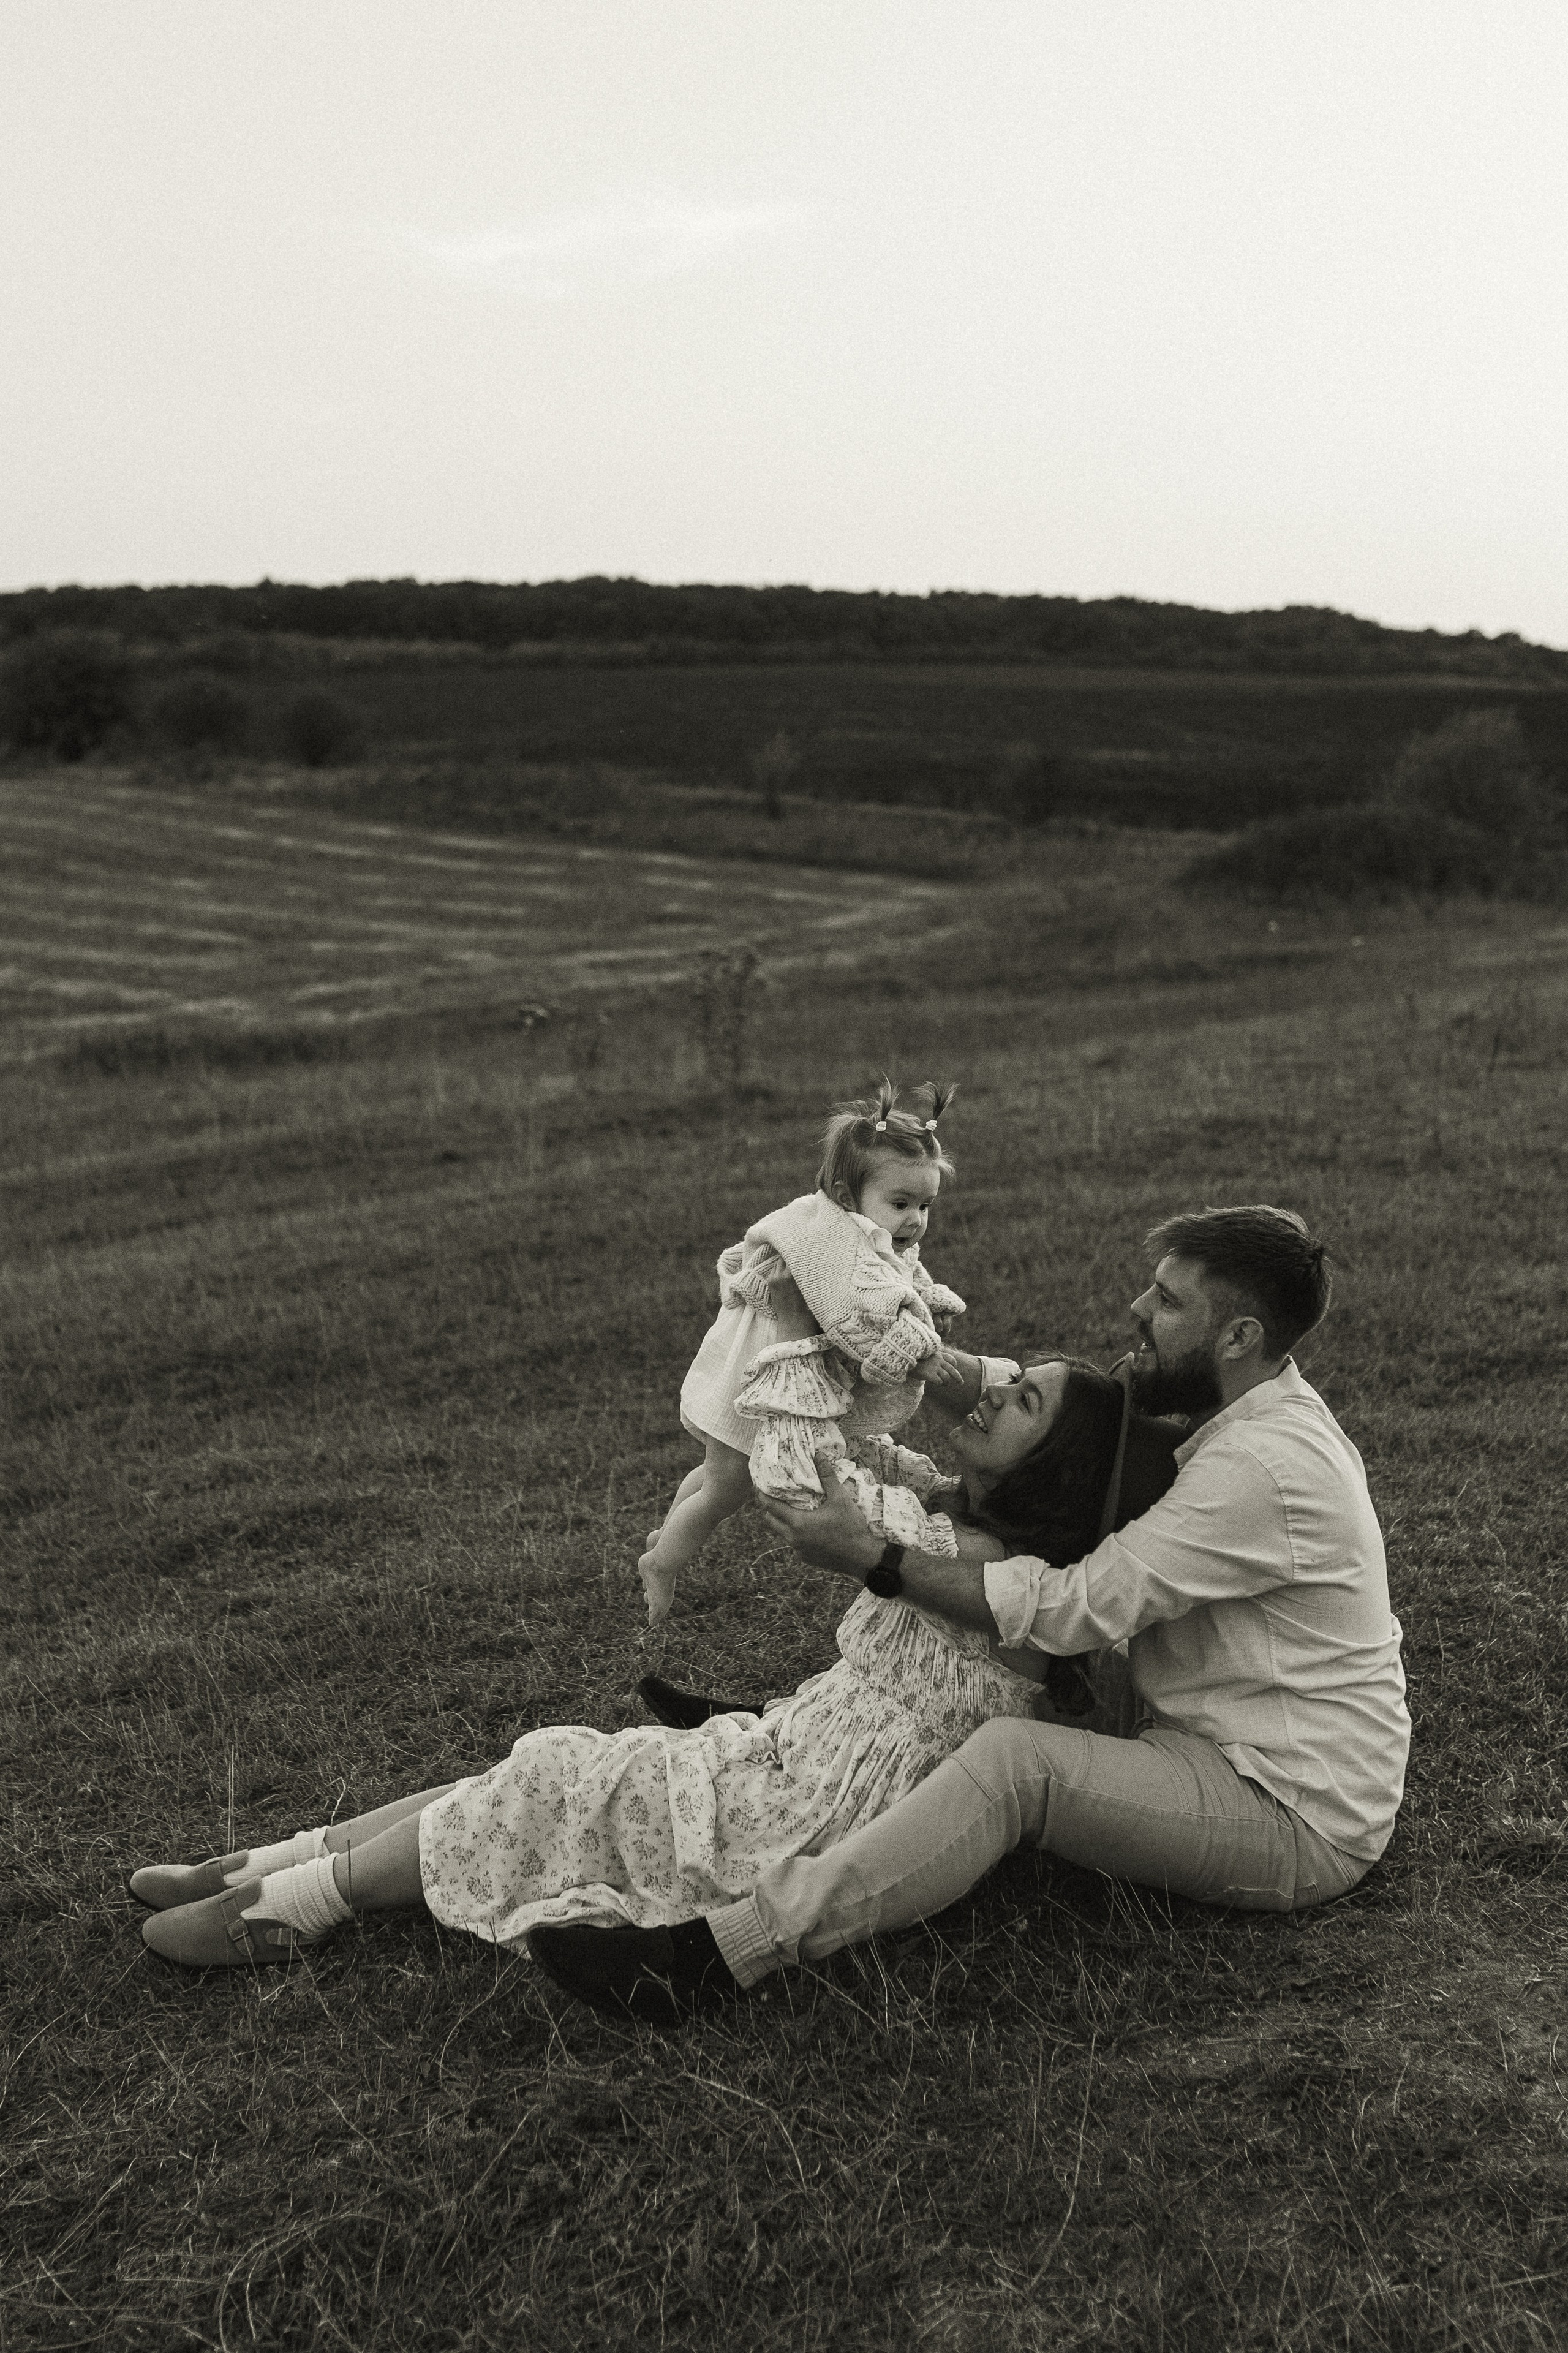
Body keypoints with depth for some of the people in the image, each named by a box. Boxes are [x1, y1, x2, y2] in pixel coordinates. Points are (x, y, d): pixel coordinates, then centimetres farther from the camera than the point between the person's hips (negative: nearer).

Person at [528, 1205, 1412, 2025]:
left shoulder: (1264, 1466, -24)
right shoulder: (1263, 1419, 9)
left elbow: (1076, 1609, -25)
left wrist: (870, 1555, -18)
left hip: (1299, 1824, -10)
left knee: (1014, 1758, -27)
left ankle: (712, 1959, -33)